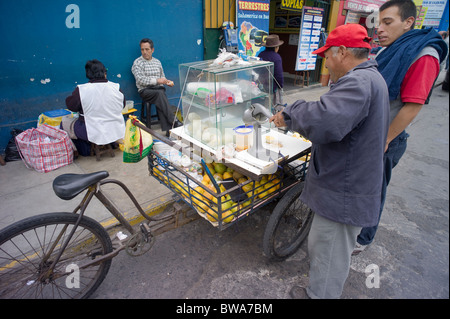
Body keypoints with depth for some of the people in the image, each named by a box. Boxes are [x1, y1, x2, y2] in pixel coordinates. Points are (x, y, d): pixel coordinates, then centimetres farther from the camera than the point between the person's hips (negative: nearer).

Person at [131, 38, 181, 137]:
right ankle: (174, 121, -39)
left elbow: (162, 77, 25)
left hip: (159, 89, 3)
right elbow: (141, 80, -9)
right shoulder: (137, 63, 4)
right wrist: (157, 80, -16)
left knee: (160, 102, -31)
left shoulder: (157, 62, 20)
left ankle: (168, 130, -39)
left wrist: (167, 81, 1)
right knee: (160, 93, -35)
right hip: (145, 91, -3)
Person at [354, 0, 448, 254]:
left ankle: (363, 238, 27)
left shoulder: (424, 55, -15)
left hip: (385, 140, -8)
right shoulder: (389, 52, 12)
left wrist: (384, 141, -20)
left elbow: (412, 105, -21)